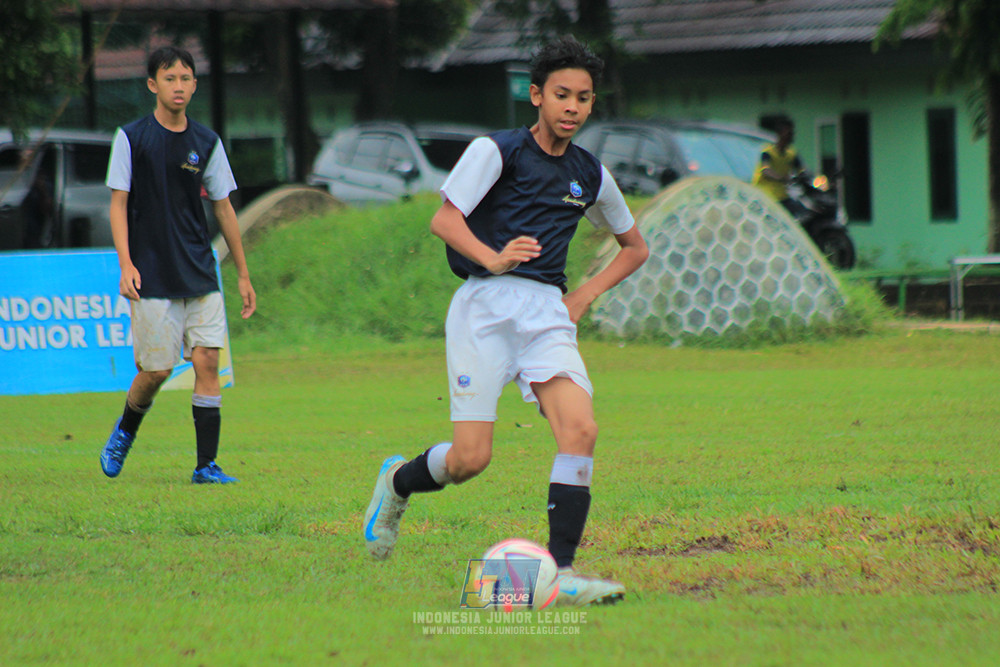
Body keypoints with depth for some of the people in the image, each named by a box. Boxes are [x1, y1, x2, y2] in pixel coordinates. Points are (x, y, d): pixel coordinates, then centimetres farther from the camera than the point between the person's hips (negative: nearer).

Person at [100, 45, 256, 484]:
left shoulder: (206, 143, 7)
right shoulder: (131, 138, -2)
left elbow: (223, 208, 13)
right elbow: (119, 204, -2)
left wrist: (243, 275, 13)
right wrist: (126, 265, -14)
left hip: (200, 274, 3)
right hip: (152, 276, -3)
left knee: (207, 361, -7)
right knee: (157, 370, -2)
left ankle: (207, 465, -4)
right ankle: (125, 431, 28)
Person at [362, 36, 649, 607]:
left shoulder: (591, 175, 14)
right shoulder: (498, 151, -1)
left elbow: (635, 248, 27)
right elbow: (444, 218, -8)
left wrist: (586, 294, 11)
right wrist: (492, 259, -26)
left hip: (548, 313, 4)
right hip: (485, 306, -4)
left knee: (581, 429, -20)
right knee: (471, 459, -11)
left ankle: (560, 572, -19)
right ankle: (398, 481, 23)